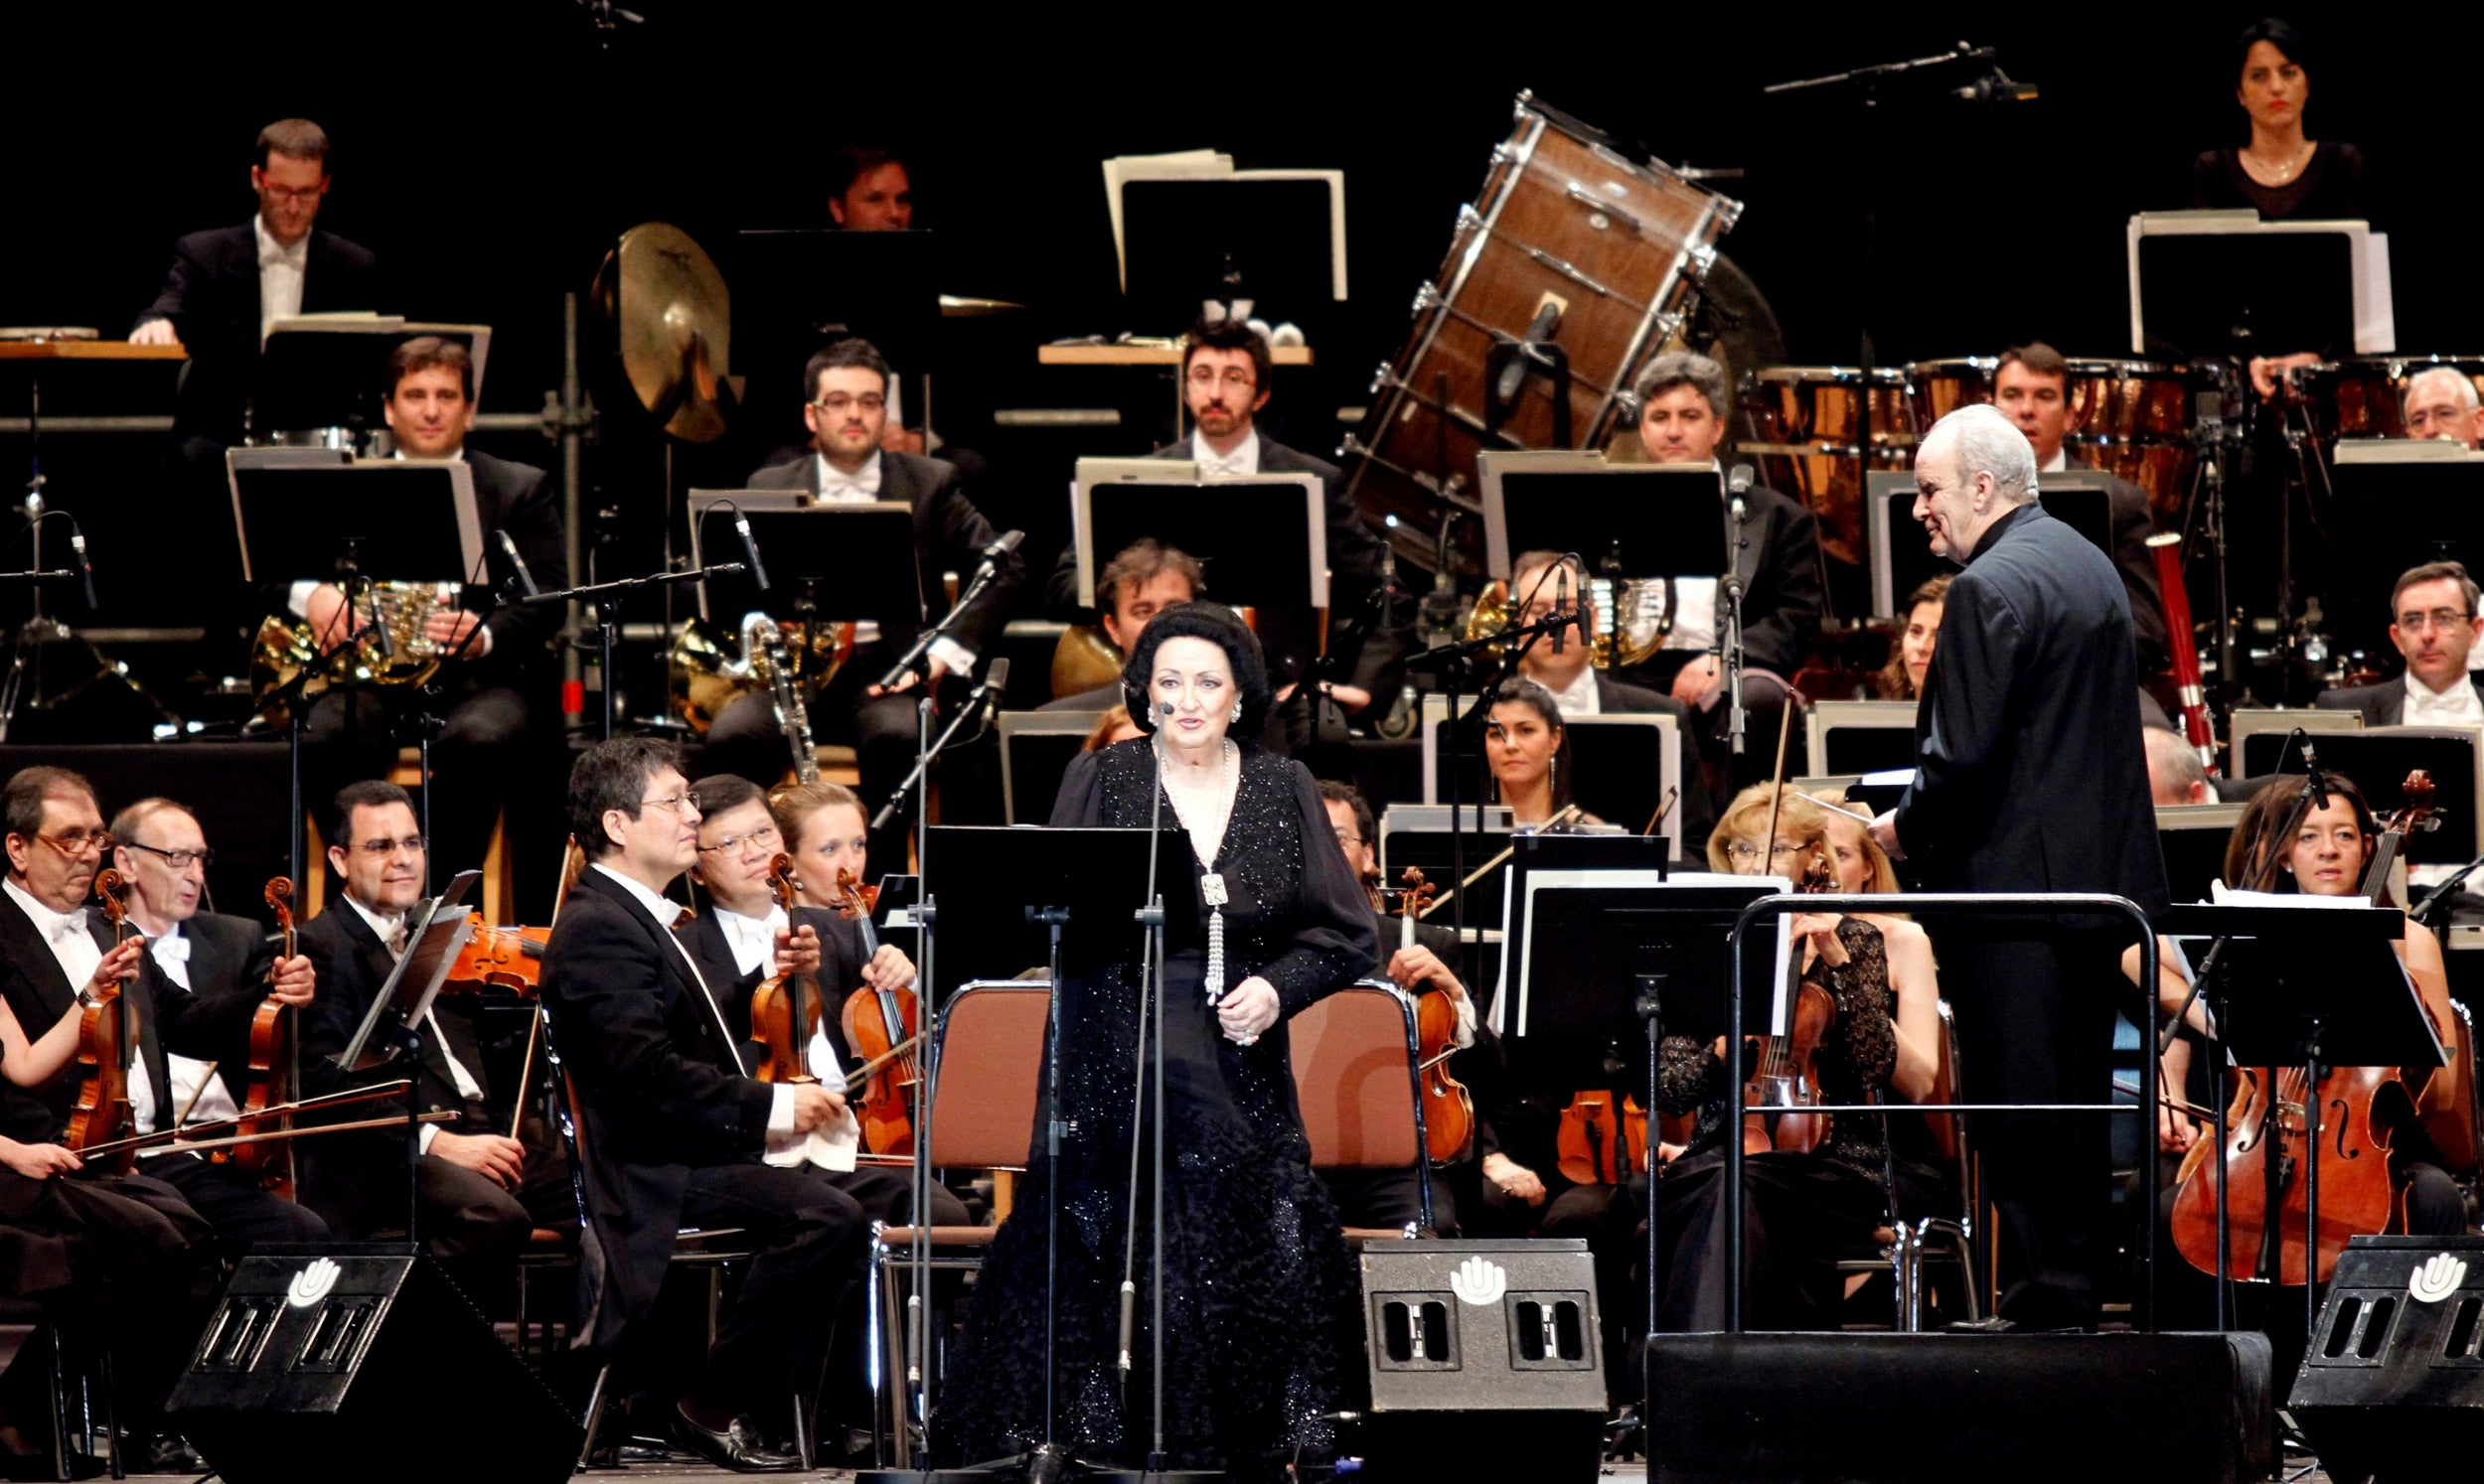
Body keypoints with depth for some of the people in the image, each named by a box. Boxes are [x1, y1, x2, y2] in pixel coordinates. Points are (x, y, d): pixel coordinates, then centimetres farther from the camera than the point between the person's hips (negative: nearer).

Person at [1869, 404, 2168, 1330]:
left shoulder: (1989, 590, -16)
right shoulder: (2091, 567, 13)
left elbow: (1962, 755, -21)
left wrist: (1906, 828, -4)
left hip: (2013, 885, -9)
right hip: (2101, 873, 9)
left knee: (2017, 1099, -4)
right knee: (2077, 1099, 13)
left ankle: (2042, 1297, -4)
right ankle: (2078, 1282, 19)